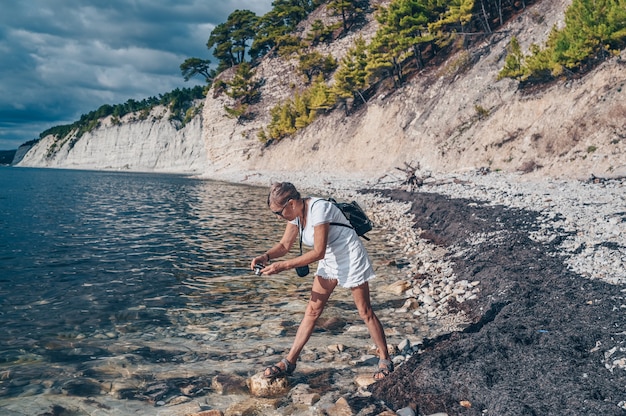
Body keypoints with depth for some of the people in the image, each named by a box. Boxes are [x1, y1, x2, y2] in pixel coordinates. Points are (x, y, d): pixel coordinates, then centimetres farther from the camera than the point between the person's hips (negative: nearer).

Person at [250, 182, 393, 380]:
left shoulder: (318, 209, -29)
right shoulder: (296, 213, -4)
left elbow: (318, 252, -30)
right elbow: (285, 245, 1)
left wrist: (283, 265, -31)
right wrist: (266, 256, -19)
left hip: (350, 258, -8)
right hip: (329, 262, 8)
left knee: (365, 312, 3)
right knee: (312, 311, 6)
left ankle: (385, 360, 19)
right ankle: (289, 362, 11)